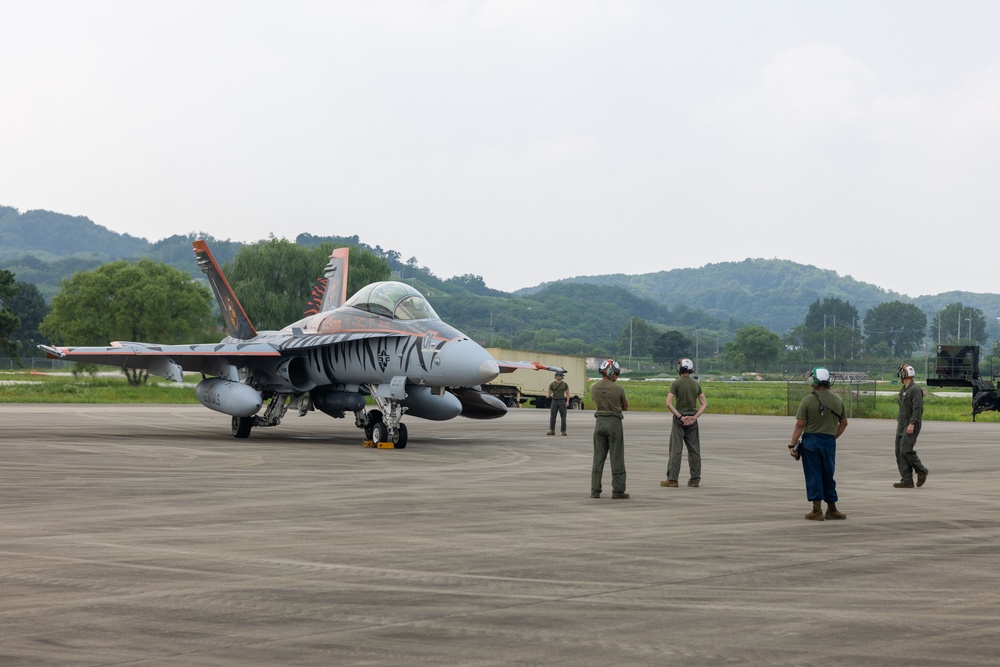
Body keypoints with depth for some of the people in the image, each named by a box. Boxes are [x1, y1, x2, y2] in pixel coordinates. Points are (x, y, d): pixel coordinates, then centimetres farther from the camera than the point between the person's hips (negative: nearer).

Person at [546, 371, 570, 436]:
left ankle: (563, 431, 1)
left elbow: (567, 393, 4)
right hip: (554, 400, 1)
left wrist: (567, 401, -9)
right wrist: (547, 395, -20)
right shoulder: (552, 384, 5)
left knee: (563, 417, -2)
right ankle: (552, 430, 1)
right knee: (552, 416, -2)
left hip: (562, 401, -1)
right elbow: (549, 392, 5)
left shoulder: (565, 384, 5)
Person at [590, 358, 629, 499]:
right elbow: (625, 407, 1)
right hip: (614, 422, -4)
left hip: (599, 422, 4)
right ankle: (618, 491, 1)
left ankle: (595, 490, 9)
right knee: (617, 458, 1)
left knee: (598, 457, 10)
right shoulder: (618, 388, -12)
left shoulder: (593, 387, 0)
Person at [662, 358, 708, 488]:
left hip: (679, 418, -4)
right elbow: (704, 403, 3)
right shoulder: (696, 384, 6)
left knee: (675, 450, -3)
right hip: (692, 420, 4)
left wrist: (680, 417, -12)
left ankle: (672, 479, -6)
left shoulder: (676, 383, -8)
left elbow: (669, 403, -16)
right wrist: (694, 417, -6)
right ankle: (695, 479, 7)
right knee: (694, 450, 7)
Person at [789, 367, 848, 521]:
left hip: (810, 441, -3)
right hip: (829, 442, 3)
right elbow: (844, 423, 13)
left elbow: (800, 425, -12)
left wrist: (792, 445, -9)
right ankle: (831, 510, 18)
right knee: (828, 476, 14)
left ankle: (817, 510, 0)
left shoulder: (807, 401, -9)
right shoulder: (837, 400, 5)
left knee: (813, 476, 2)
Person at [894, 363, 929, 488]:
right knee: (899, 452, 1)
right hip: (902, 425, 9)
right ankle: (907, 480, 0)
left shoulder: (915, 390, -12)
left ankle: (921, 470, 4)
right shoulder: (903, 390, 18)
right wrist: (898, 422, 22)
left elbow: (918, 409, -19)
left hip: (911, 426, -9)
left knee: (906, 451, -17)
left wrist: (912, 424, -26)